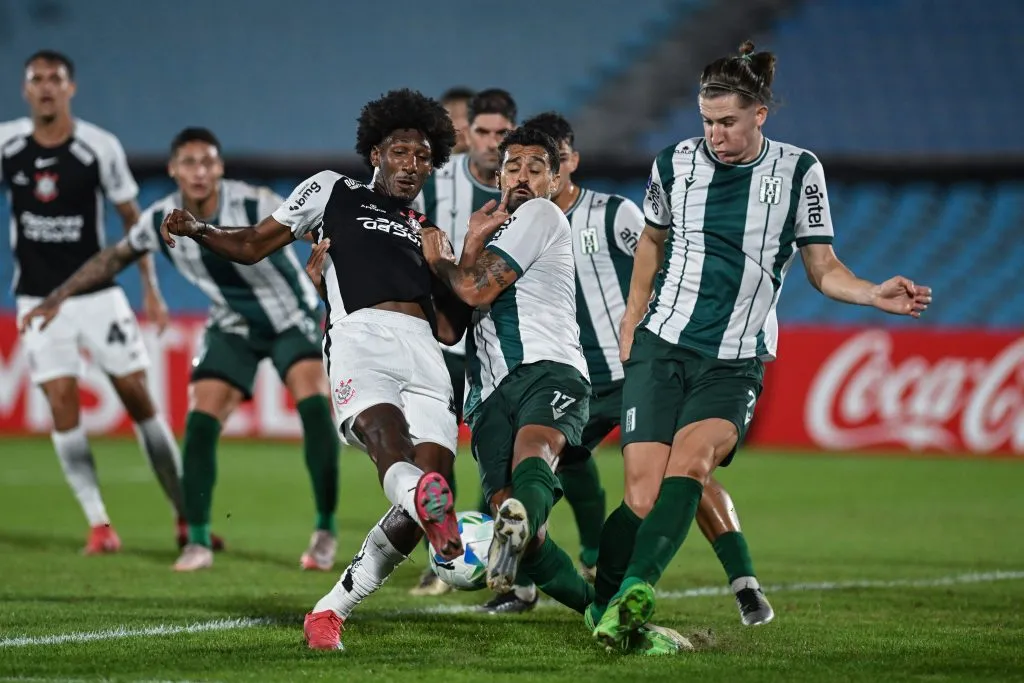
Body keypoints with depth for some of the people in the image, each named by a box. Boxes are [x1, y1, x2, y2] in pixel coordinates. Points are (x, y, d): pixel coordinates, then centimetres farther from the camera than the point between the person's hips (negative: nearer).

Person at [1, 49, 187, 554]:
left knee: (138, 398, 0)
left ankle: (186, 516, 9)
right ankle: (99, 525, -4)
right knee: (62, 403, -8)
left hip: (97, 293, -1)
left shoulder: (100, 147, -8)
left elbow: (131, 218, 2)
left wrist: (150, 289, 1)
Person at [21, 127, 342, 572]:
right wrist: (59, 297, 6)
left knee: (314, 405, -22)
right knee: (200, 421, -9)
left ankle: (325, 532, -11)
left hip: (290, 317, -3)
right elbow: (115, 257, 4)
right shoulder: (161, 221, -14)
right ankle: (198, 542, 4)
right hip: (232, 326, 3)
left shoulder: (256, 206, -27)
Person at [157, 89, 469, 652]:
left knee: (434, 474, -17)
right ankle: (424, 498, -74)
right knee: (383, 430, -36)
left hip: (423, 352, 4)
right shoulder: (333, 192, 27)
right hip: (360, 336, -4)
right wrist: (199, 231, 10)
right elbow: (252, 246, 27)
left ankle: (331, 610, -5)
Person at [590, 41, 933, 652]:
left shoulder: (797, 171, 0)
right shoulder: (675, 165, 4)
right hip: (661, 349, 1)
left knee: (690, 461, -29)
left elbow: (823, 267, 6)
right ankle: (602, 605, 6)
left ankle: (637, 590, -44)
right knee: (644, 497, -13)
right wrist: (630, 326, 21)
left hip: (734, 366, -1)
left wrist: (876, 295, -12)